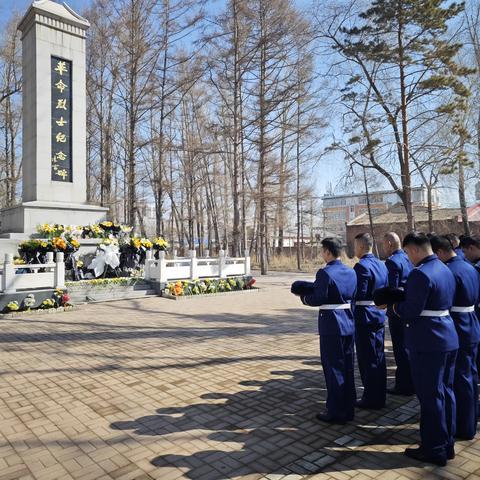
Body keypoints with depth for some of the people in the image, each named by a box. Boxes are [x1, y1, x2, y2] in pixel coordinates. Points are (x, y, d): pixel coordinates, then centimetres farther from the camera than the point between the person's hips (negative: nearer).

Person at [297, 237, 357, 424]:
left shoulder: (325, 273, -17)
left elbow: (316, 299, -19)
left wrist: (303, 296, 1)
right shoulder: (351, 272, 5)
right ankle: (348, 409, 29)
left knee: (334, 368, 4)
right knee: (347, 367, 16)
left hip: (331, 326, -7)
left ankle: (336, 412, 15)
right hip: (348, 323, 7)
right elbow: (353, 297, 11)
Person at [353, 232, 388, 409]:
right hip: (379, 314, 9)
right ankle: (379, 396, 28)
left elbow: (359, 294, -21)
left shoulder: (362, 266, -18)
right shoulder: (381, 264, 9)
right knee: (378, 356, 16)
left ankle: (371, 398, 11)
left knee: (367, 358, 2)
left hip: (364, 316, -9)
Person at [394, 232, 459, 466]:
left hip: (427, 343, -9)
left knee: (430, 396, 3)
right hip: (448, 339, 10)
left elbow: (410, 312, -22)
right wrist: (404, 299, 12)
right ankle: (447, 444, 31)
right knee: (445, 392, 18)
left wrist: (394, 303, -2)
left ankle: (434, 450, 16)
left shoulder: (420, 274, -21)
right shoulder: (445, 269, 9)